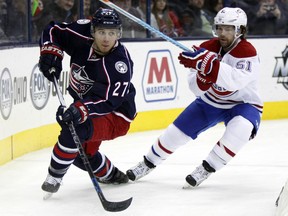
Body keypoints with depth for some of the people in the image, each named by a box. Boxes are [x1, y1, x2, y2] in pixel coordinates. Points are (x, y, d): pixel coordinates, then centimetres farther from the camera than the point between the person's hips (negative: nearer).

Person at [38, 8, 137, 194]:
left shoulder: (120, 62, -31)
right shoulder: (82, 35, -16)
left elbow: (109, 100, -38)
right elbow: (53, 30, 1)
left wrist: (82, 110, -52)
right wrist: (51, 51, -18)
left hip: (115, 115, -8)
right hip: (84, 104, 8)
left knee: (76, 129, -31)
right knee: (81, 153, 16)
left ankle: (54, 177, -16)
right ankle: (110, 174, 44)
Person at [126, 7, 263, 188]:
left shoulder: (247, 52, -26)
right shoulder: (208, 48, -12)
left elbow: (236, 81, -44)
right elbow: (196, 88, -15)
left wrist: (208, 63, -53)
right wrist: (203, 75, -38)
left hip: (243, 104, -5)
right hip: (210, 102, 5)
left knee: (240, 128, -36)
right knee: (177, 131, 3)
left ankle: (206, 169, -21)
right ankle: (148, 163, 28)